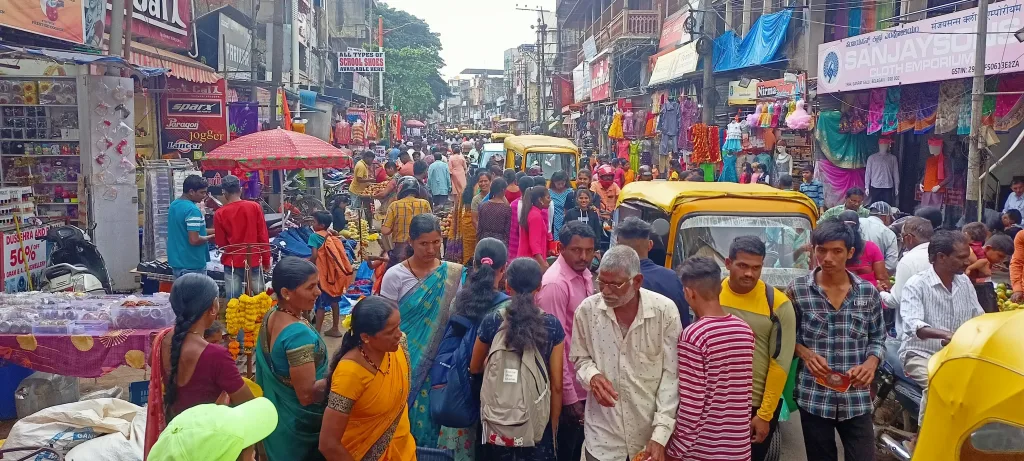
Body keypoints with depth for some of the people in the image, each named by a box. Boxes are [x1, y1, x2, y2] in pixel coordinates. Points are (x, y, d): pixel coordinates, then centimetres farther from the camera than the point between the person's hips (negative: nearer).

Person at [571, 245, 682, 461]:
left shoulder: (665, 310, -11)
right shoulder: (587, 309, -6)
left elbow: (671, 375, -9)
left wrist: (661, 435, -13)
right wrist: (592, 376, -14)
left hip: (652, 432, -1)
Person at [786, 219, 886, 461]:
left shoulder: (869, 292, 2)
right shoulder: (797, 290, -4)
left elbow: (878, 338, 10)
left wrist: (871, 363, -9)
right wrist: (805, 352, -13)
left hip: (856, 399, 1)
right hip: (814, 397, -1)